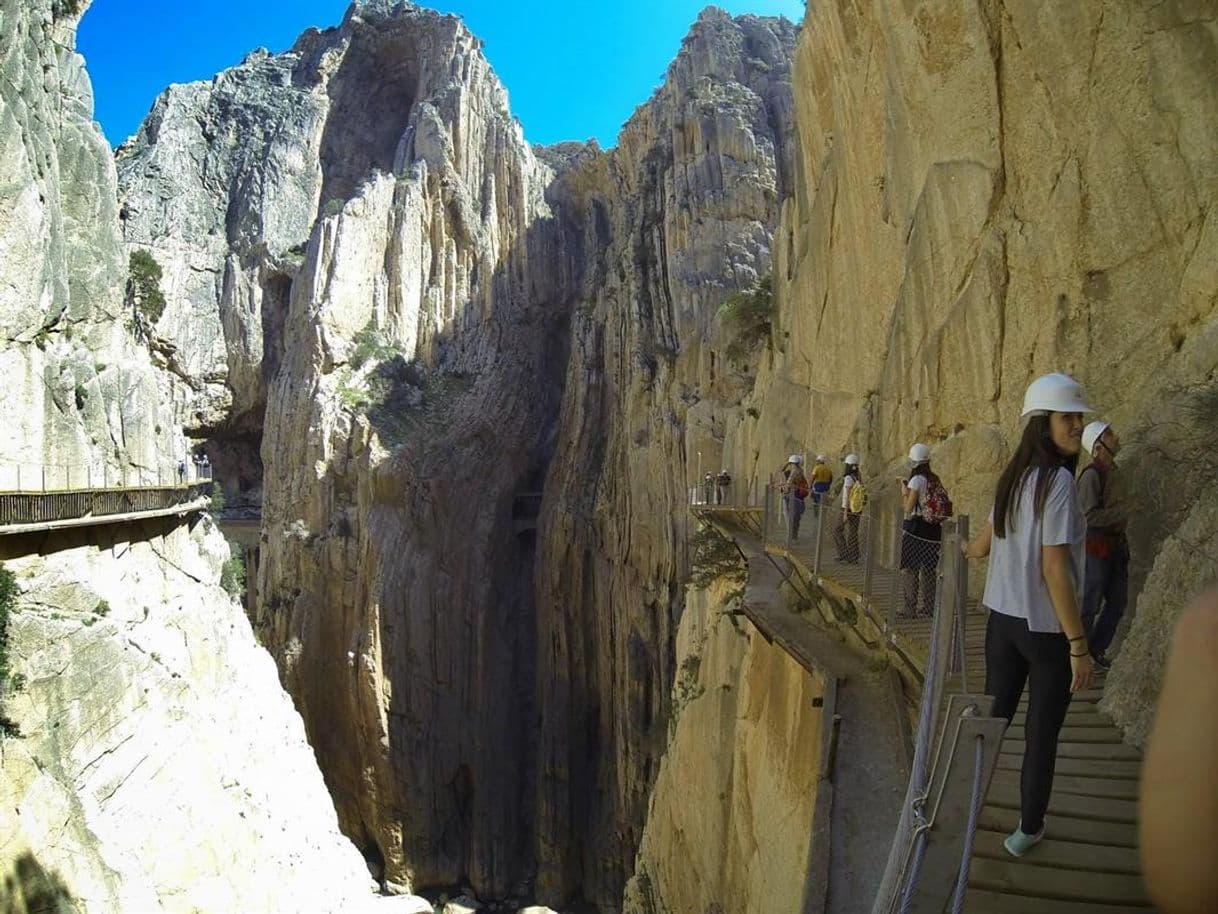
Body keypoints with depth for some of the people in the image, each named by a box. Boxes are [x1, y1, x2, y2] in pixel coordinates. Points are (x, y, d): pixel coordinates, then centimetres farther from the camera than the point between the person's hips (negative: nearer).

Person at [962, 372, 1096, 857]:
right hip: (1047, 629, -7)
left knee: (993, 718, 18)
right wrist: (1079, 645, -18)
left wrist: (967, 549, 42)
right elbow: (1054, 570, -22)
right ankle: (1027, 830, 24)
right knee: (1041, 736, 10)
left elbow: (983, 543, 18)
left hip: (1003, 621, 7)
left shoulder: (1015, 477, 4)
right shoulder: (1058, 481, -19)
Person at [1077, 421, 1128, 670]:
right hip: (1096, 547, -9)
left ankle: (1097, 650, 26)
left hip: (1114, 545, 9)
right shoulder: (1091, 474, -17)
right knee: (1090, 604, -1)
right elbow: (1088, 515, -22)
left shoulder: (1111, 470, 9)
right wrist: (1121, 513, -16)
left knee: (1117, 601, 14)